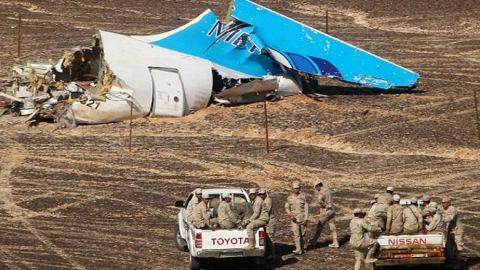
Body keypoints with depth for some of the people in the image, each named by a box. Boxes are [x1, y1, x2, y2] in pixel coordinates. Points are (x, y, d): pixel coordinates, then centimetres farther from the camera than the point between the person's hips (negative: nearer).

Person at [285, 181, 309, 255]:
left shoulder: (303, 197, -4)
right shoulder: (290, 197, 3)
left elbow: (306, 208, -4)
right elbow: (287, 207, 7)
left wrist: (306, 219, -11)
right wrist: (290, 214, -11)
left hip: (302, 218, -1)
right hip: (294, 218, 1)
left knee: (302, 234, 9)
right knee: (296, 234, -10)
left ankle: (302, 248, 24)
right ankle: (298, 250, -13)